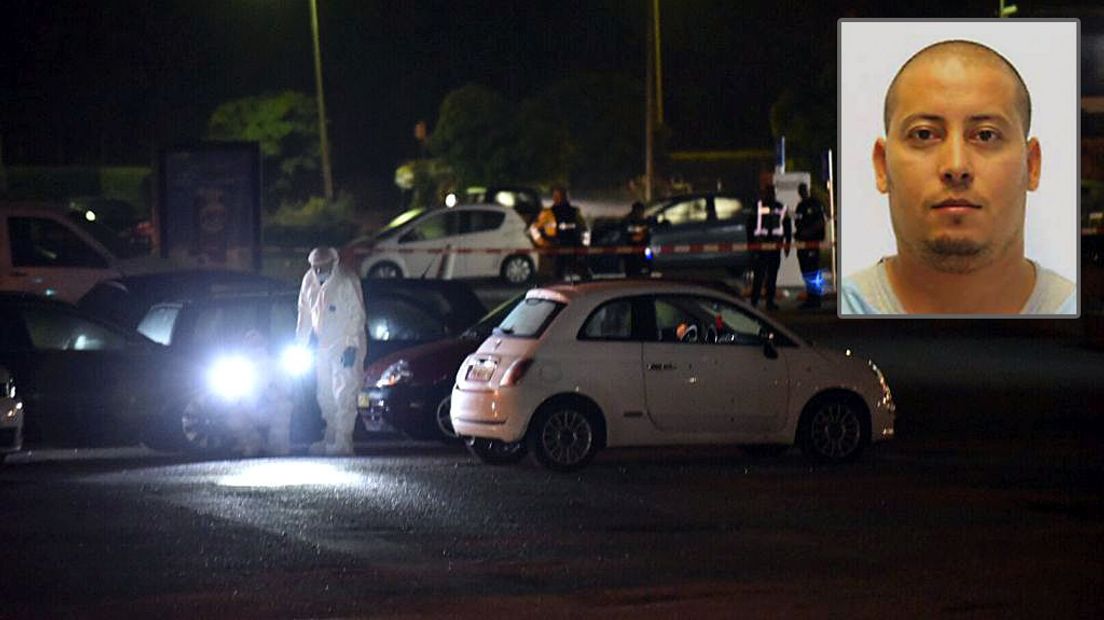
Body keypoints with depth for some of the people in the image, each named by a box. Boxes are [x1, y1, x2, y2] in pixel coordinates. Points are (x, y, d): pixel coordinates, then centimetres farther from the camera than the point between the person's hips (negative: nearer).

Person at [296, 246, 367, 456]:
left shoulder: (346, 282, -14)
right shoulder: (309, 281, 5)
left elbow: (357, 315, -14)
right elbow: (305, 313, 15)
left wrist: (352, 346, -19)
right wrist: (301, 342, 12)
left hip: (345, 347, -7)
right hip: (322, 346, 7)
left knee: (344, 395, -11)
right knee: (325, 396, 10)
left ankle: (342, 442, -14)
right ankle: (331, 438, 20)